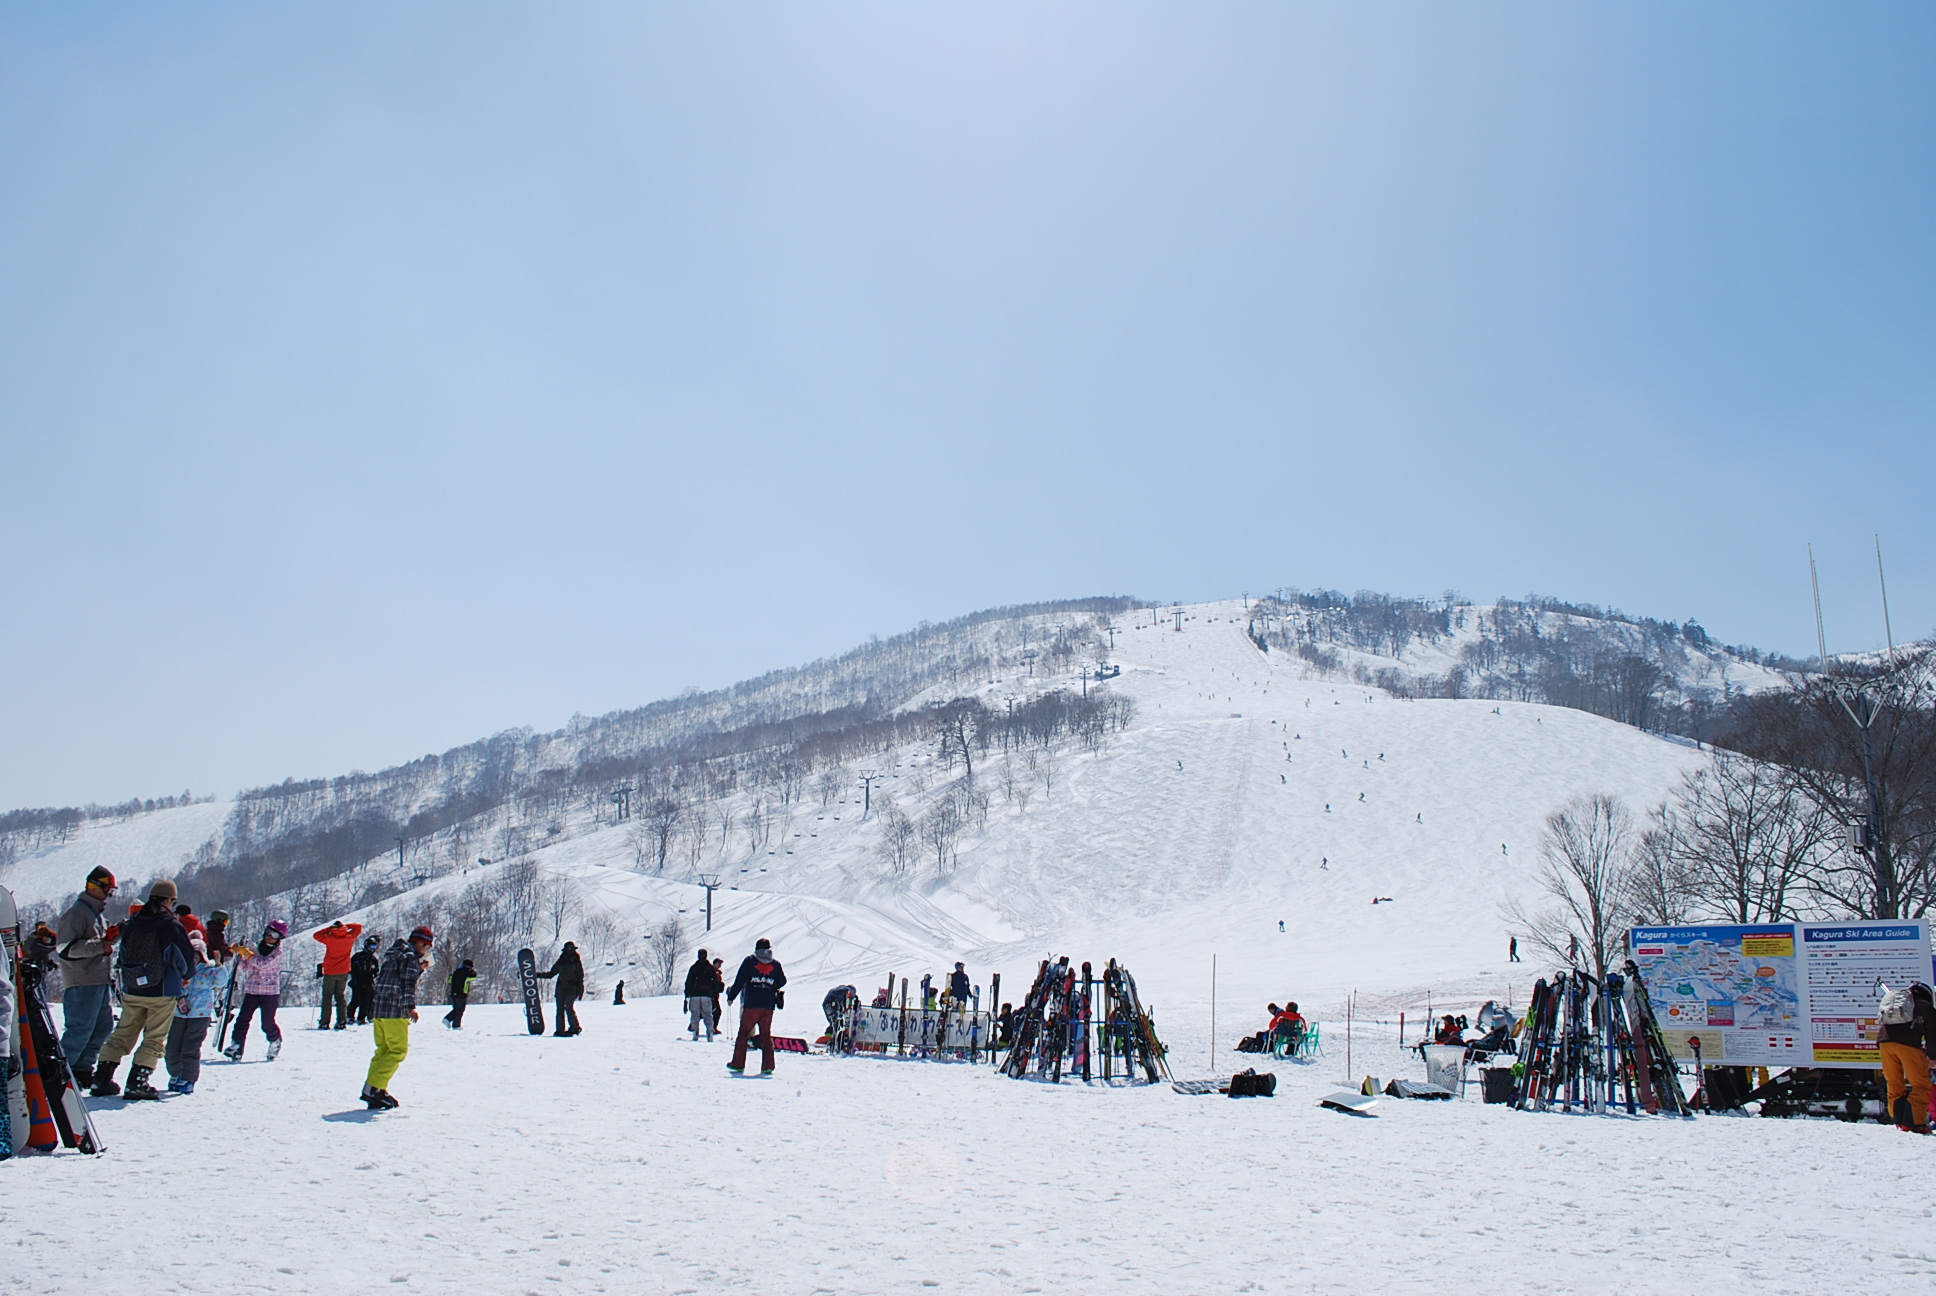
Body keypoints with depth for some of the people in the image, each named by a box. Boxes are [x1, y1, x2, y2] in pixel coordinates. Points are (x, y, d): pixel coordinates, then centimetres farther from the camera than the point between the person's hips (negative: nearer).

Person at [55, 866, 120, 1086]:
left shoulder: (99, 912, 20)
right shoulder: (76, 912, -10)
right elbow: (66, 947, -18)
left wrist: (110, 937, 8)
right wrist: (99, 946, -23)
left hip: (101, 981, 10)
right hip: (82, 983, -10)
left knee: (104, 1027, 11)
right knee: (80, 1029, -8)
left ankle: (82, 1069, 19)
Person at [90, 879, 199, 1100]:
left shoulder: (132, 923, 3)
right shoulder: (172, 926, -13)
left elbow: (124, 956, 13)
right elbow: (187, 960, -8)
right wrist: (182, 977, 14)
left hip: (131, 992, 5)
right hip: (162, 993, -5)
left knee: (123, 1035, 16)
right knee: (155, 1040, 3)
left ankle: (101, 1079, 14)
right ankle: (137, 1083, -5)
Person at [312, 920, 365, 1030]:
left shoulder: (330, 938, -12)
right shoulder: (350, 937, -5)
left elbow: (316, 935, 0)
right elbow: (359, 927, 9)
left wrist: (329, 928, 1)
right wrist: (345, 925, 3)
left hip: (330, 972, -2)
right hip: (343, 972, 2)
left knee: (327, 997, 6)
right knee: (340, 996, 12)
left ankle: (324, 1023, 1)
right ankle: (342, 1022, 3)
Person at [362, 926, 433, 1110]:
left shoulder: (394, 955, 21)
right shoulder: (410, 957, -7)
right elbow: (408, 984, -18)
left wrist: (419, 969, 22)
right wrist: (411, 1007, -25)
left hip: (378, 1010, 9)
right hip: (395, 1012, -9)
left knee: (383, 1049, 13)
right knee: (398, 1050, -6)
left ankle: (375, 1090, 9)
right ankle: (373, 1087, -14)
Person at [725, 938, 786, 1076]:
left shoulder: (750, 961, 1)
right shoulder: (775, 964, 7)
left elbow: (739, 980, -2)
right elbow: (782, 982, 11)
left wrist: (731, 997, 5)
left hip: (751, 1005, -2)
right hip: (768, 1007, 2)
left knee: (743, 1033, 7)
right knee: (766, 1035, 7)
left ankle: (738, 1064, 8)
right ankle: (768, 1066, 0)